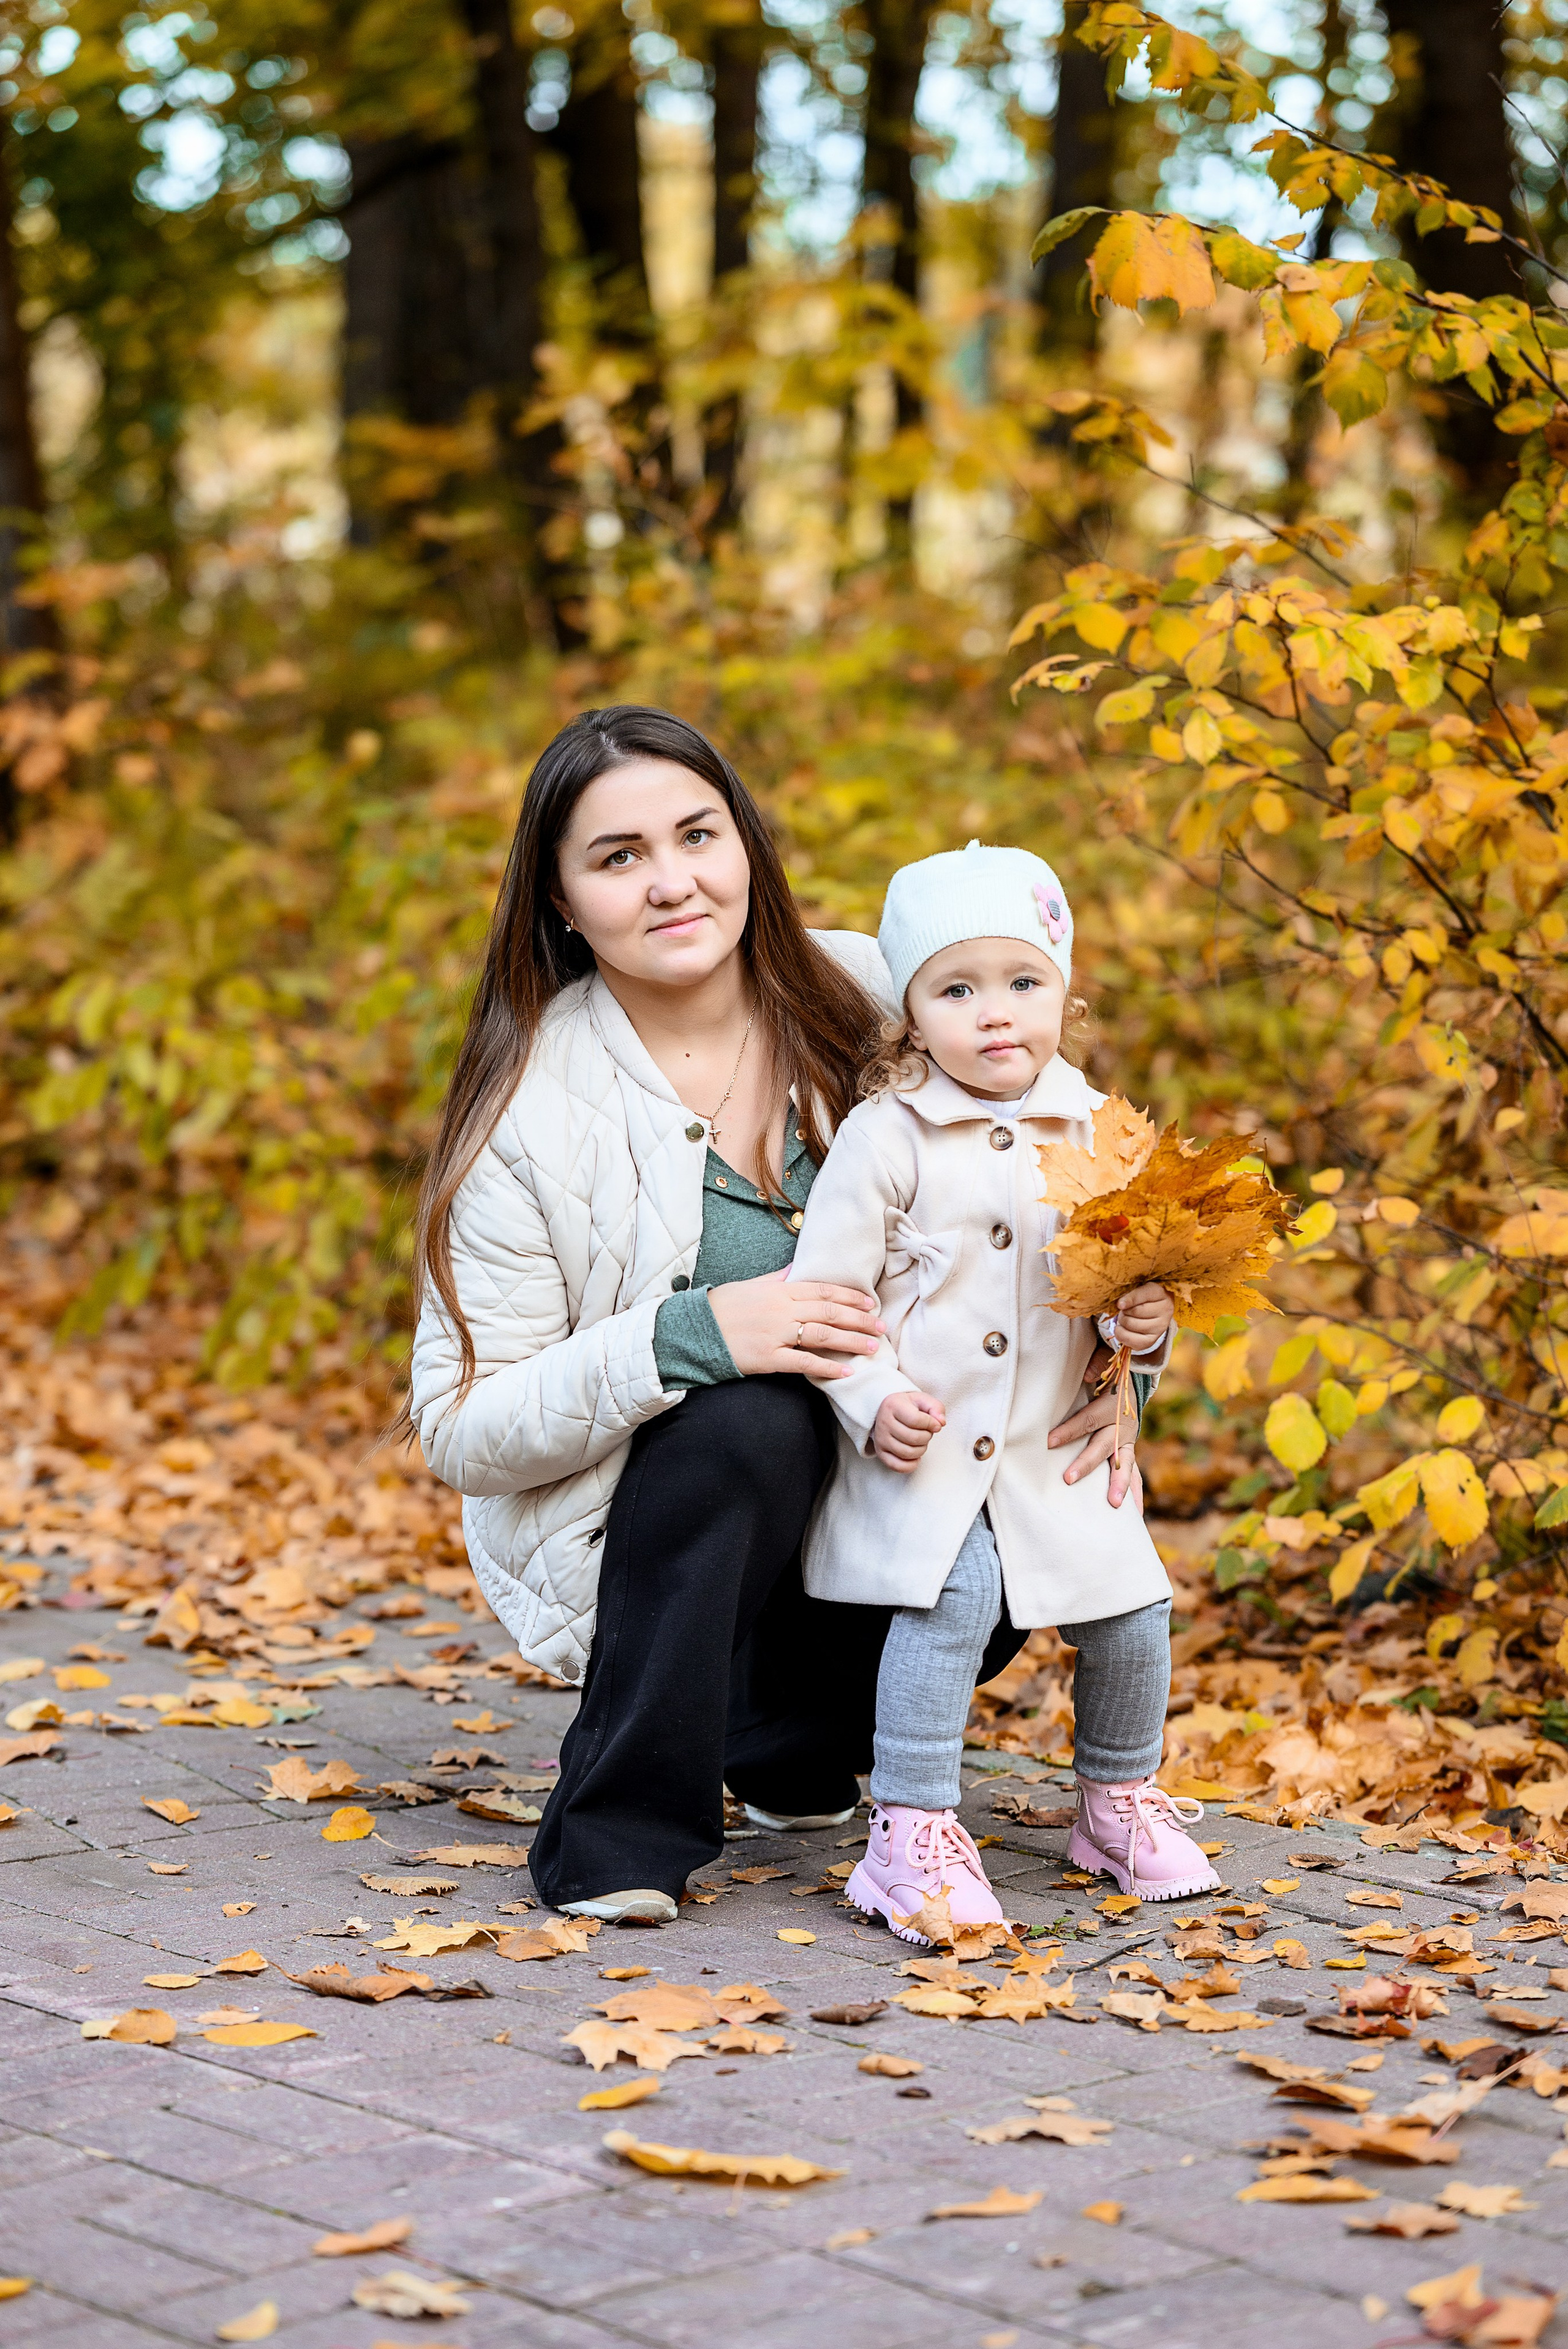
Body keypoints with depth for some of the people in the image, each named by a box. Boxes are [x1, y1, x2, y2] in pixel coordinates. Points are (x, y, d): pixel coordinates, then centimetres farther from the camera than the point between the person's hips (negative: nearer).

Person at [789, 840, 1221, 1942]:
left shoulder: (1090, 1131, 5)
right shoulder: (888, 1137, -9)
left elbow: (1128, 1278, 13)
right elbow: (824, 1288, -7)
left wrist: (1144, 1325, -8)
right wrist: (872, 1401, -17)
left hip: (1055, 1448, 5)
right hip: (921, 1444, -5)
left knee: (1131, 1612, 3)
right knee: (950, 1599, -24)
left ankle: (1120, 1805, 30)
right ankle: (913, 1834, -12)